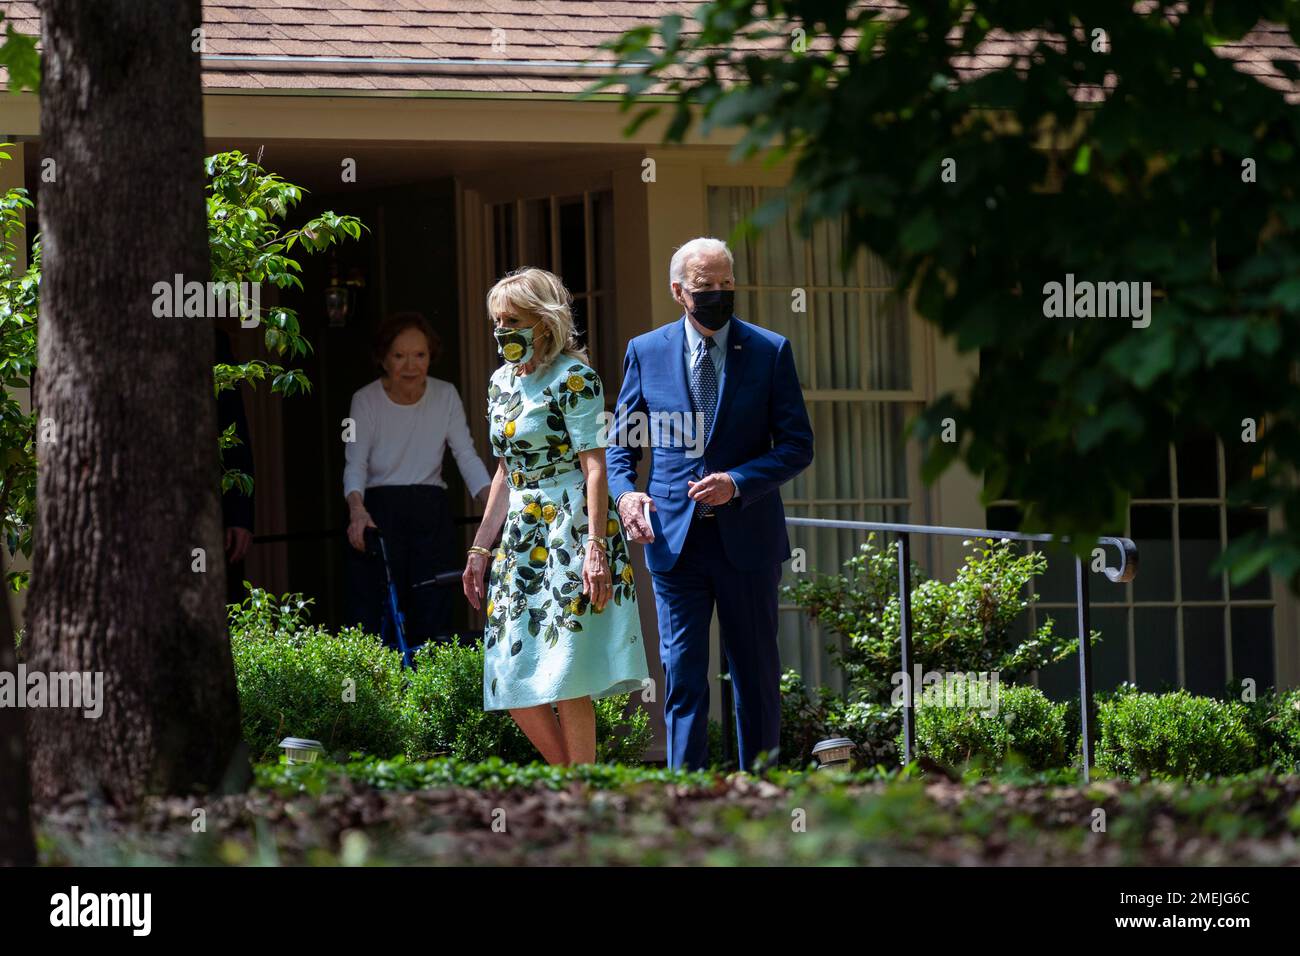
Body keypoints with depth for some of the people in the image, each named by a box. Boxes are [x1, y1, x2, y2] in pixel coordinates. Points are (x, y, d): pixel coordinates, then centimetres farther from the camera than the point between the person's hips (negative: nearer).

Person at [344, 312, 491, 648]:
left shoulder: (445, 396, 3)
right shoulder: (366, 400, -4)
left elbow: (467, 456, -2)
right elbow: (355, 464, -11)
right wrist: (356, 509, -31)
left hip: (431, 516, 2)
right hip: (379, 514, -2)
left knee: (434, 619, -3)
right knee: (375, 621, -10)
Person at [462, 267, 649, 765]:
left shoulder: (573, 377, -8)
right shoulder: (502, 382, 15)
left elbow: (595, 467, -14)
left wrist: (596, 547, -23)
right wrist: (480, 549, 17)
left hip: (572, 531, -8)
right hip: (521, 536, 8)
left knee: (566, 678, -10)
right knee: (514, 683, 3)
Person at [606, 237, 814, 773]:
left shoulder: (769, 352, 1)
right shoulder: (647, 352, 5)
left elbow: (797, 446, -1)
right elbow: (621, 442, 12)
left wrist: (737, 483, -16)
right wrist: (623, 492, -9)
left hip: (747, 537, 0)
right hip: (674, 539, 1)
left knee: (756, 677, 7)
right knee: (682, 675, -1)